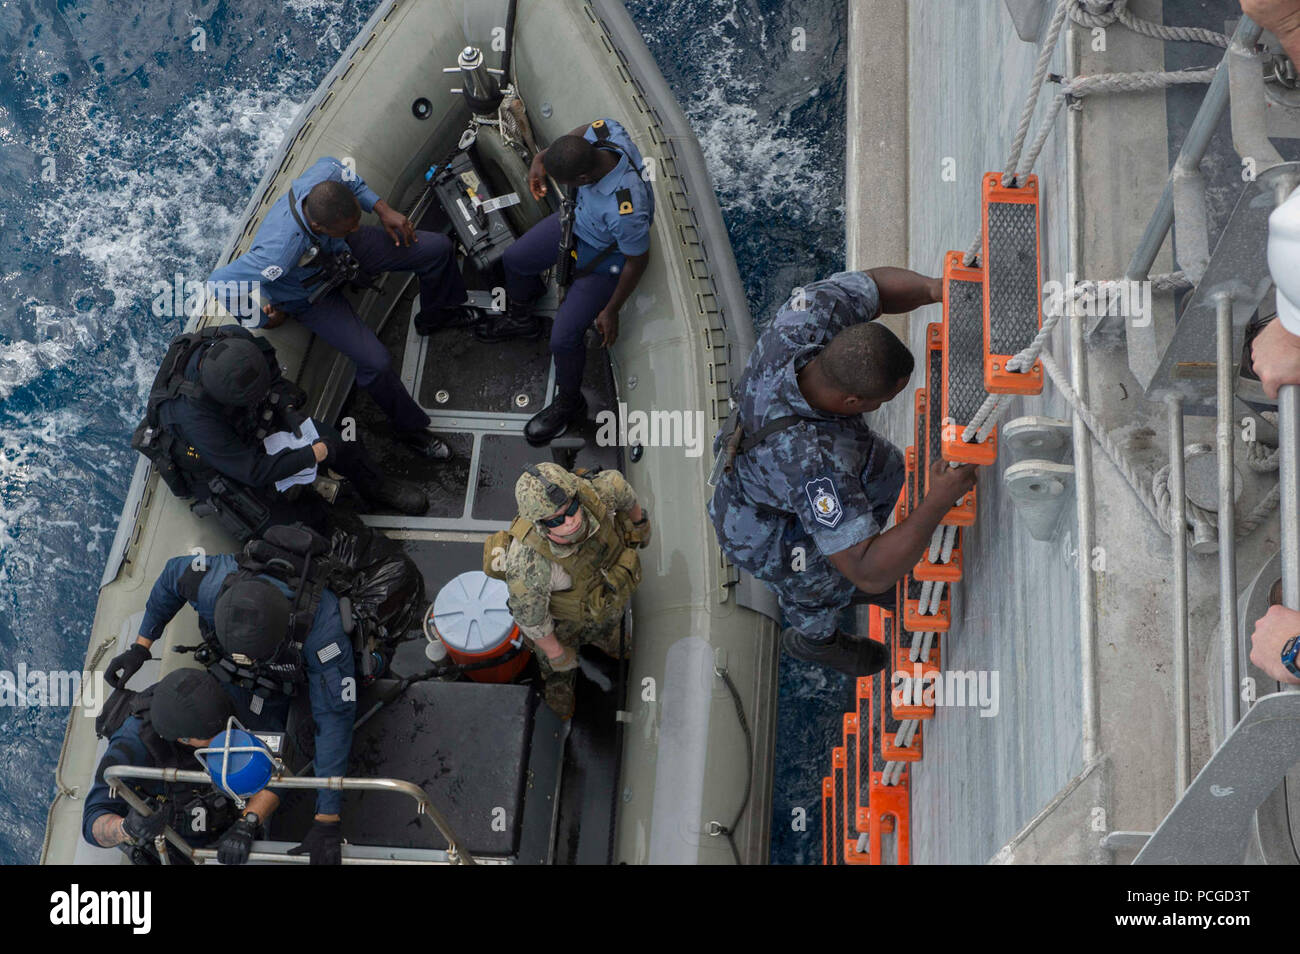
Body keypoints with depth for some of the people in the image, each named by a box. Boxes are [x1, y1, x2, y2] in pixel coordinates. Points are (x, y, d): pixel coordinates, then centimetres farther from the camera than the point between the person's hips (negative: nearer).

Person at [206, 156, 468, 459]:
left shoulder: (323, 177, -33)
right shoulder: (280, 251, -48)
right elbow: (221, 283, -38)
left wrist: (382, 209, -9)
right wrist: (263, 319, -19)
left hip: (340, 251, 6)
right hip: (310, 294, -5)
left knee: (437, 248, 2)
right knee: (375, 362, -20)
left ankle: (440, 314, 35)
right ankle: (409, 427, 11)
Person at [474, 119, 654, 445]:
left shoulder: (627, 211, -47)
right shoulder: (604, 131, -32)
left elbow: (637, 260, -27)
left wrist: (611, 311, -13)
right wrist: (541, 158, -10)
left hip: (604, 257, -7)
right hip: (578, 218, 7)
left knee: (564, 337, -8)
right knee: (515, 259, 22)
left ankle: (569, 403, 24)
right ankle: (520, 319, 55)